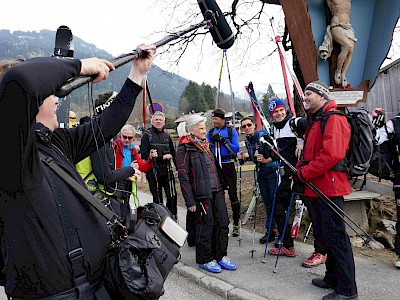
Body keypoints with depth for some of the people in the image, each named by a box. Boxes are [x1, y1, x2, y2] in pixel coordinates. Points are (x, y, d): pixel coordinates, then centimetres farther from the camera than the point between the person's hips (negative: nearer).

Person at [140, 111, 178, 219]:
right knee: (157, 199, 3)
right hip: (153, 172, -3)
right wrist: (162, 157, -12)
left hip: (167, 171, 4)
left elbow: (173, 153, 20)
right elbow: (144, 155, -8)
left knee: (172, 196, 0)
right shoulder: (147, 135, 1)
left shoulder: (167, 135, 16)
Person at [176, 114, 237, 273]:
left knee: (223, 222, 9)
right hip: (202, 193, -7)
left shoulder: (206, 145, 16)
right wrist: (190, 201, -16)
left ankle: (220, 255, 25)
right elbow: (183, 176, -13)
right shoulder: (185, 148, -9)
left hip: (217, 191, 8)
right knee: (206, 225, 1)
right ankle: (204, 259, 20)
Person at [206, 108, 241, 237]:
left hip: (228, 166, -3)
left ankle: (236, 224, 9)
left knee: (233, 195, -1)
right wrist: (212, 141, -13)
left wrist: (224, 141, -16)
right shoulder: (210, 132, 8)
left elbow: (236, 149, -7)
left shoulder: (231, 131, 0)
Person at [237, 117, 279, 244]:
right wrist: (244, 158, 2)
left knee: (274, 200, -9)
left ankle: (277, 230, 0)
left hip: (272, 170, -7)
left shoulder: (263, 135, -14)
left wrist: (266, 160, -31)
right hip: (260, 172, 7)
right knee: (267, 202, 11)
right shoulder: (247, 141, 8)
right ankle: (271, 230, 19)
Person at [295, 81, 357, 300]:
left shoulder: (334, 119, -11)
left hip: (329, 188, -10)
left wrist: (304, 173, -17)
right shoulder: (314, 122, 20)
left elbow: (332, 154, -23)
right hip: (314, 188, 10)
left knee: (335, 236, -4)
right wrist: (299, 169, 5)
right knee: (321, 234, 17)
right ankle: (332, 278, 31)